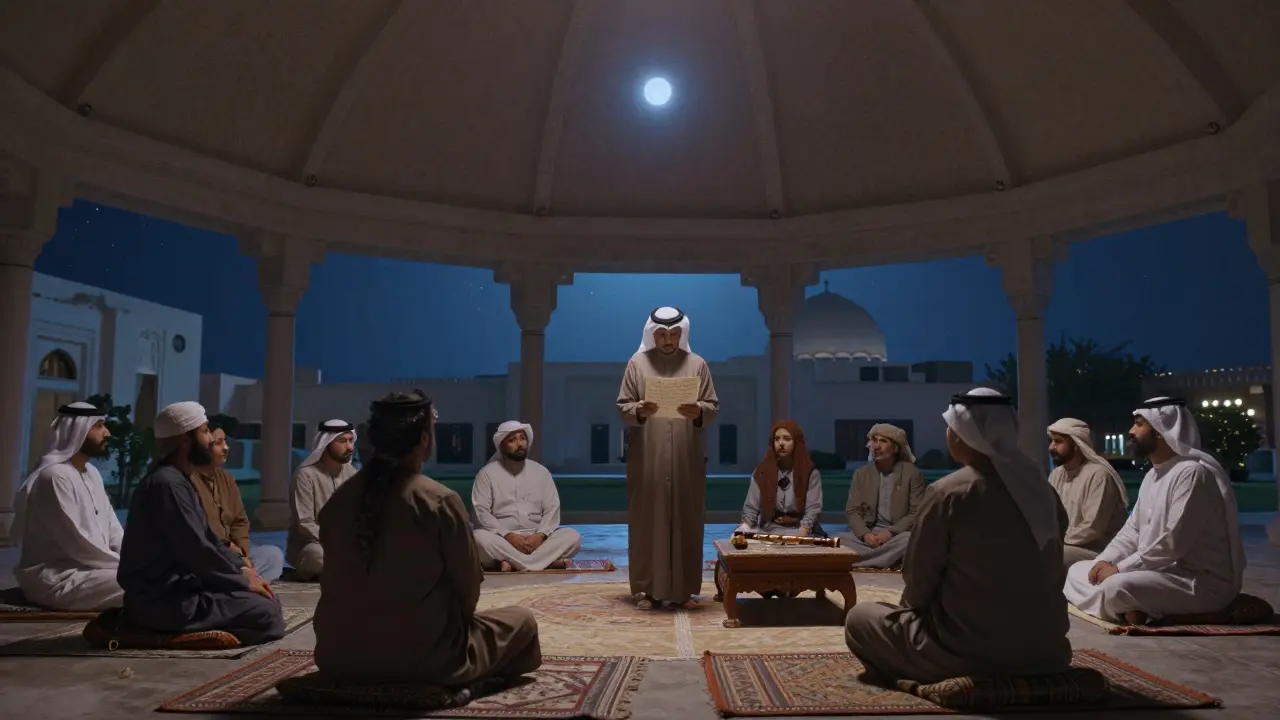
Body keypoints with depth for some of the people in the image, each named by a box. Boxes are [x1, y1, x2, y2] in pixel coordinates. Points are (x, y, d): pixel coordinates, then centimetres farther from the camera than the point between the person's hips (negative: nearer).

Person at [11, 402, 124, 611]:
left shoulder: (91, 472, 12)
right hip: (55, 579, -9)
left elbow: (113, 529, 11)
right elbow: (76, 544, -22)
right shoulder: (55, 477, -17)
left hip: (86, 568, 9)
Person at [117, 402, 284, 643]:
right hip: (161, 600, -10)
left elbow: (207, 536, 19)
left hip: (178, 586, 10)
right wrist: (243, 580, -11)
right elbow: (197, 551, -22)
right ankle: (170, 632, -10)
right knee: (269, 614, -15)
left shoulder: (181, 479, 14)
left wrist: (241, 567, 6)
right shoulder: (167, 483, -19)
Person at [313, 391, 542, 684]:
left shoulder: (340, 498, -1)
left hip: (339, 654, 7)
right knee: (522, 620, 13)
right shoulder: (440, 501, -16)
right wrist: (457, 617, 16)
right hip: (418, 656, -6)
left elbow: (334, 581, 9)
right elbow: (468, 588, -8)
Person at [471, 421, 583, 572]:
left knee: (573, 536, -21)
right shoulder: (487, 473, 2)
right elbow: (481, 511, -7)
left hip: (536, 538, 2)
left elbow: (552, 509, 3)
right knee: (480, 538, -35)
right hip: (502, 538, -2)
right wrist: (508, 535, -20)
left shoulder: (541, 471, 9)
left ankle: (512, 563, -30)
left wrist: (540, 535, -16)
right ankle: (547, 562, -34)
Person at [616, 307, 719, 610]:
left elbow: (713, 408, 3)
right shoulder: (637, 363, 4)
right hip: (646, 460, -1)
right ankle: (645, 589, 8)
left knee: (685, 523, 2)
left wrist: (698, 411, -19)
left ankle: (682, 589, 10)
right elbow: (622, 408, 1)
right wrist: (639, 411, -21)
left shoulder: (697, 365, 6)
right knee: (647, 522, 0)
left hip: (687, 460, 1)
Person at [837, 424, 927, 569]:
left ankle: (857, 562, -33)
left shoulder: (912, 473, 1)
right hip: (868, 535, 2)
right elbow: (853, 512, 4)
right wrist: (865, 534, -17)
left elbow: (917, 514, -5)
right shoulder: (861, 473, 10)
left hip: (898, 535, -2)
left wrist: (890, 533, -19)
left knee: (909, 540, -38)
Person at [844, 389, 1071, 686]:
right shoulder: (1041, 489, 1)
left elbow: (917, 585, -8)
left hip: (968, 653, -6)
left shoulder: (949, 493, -15)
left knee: (859, 617, 12)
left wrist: (912, 604, 15)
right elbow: (1052, 576, 10)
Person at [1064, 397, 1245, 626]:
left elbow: (1174, 543, -25)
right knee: (1078, 571, 4)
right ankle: (1132, 611, -14)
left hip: (1203, 582, -10)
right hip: (1160, 571, 10)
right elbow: (1132, 530, 16)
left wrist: (1120, 568, -19)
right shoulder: (1152, 475, 13)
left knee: (1117, 588, -36)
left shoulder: (1192, 472, -19)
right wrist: (1104, 561, -2)